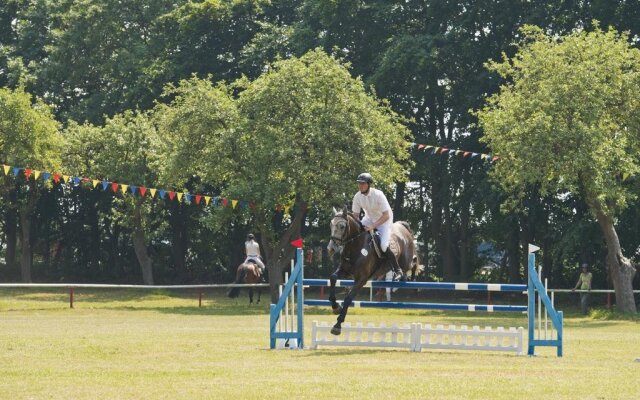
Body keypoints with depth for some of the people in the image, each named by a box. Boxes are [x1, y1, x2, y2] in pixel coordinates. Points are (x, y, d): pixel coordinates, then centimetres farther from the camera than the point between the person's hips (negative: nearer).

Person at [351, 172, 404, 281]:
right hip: (369, 218, 6)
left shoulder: (378, 195, -30)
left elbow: (386, 216, -30)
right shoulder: (358, 197, -14)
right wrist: (360, 226, -21)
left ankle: (397, 270, -6)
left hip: (384, 219, -6)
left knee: (383, 246, -23)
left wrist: (372, 226, -37)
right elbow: (355, 215, -3)